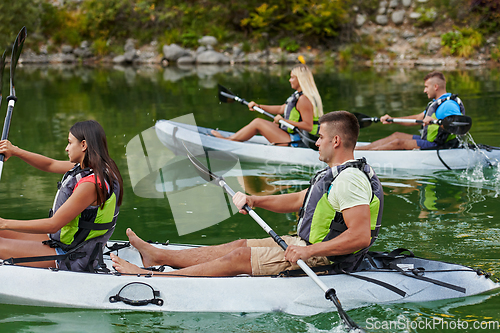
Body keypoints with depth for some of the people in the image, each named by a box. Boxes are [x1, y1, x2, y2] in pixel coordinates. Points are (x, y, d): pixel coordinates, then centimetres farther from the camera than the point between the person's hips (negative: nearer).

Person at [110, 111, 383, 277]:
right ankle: (158, 256, 16)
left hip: (319, 258, -10)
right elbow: (296, 200, 19)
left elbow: (361, 236, -33)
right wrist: (254, 200, 8)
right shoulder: (337, 174, 13)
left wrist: (309, 251, -33)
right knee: (240, 245, 9)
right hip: (307, 245, 10)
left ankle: (149, 278, -6)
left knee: (239, 257, -9)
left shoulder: (350, 180, -22)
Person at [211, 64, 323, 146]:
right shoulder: (298, 95, 14)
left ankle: (228, 140, 6)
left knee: (258, 123, -7)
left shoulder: (304, 100, -20)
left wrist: (284, 120, -24)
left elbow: (308, 126, -27)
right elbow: (281, 109, 21)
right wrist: (259, 106, 17)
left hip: (296, 143, -10)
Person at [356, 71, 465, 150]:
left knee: (399, 143, -15)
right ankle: (357, 148, 11)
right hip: (428, 140, 11)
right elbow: (417, 118, 23)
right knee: (396, 135, 11)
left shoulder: (448, 105, -19)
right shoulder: (436, 103, 17)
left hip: (437, 146, -11)